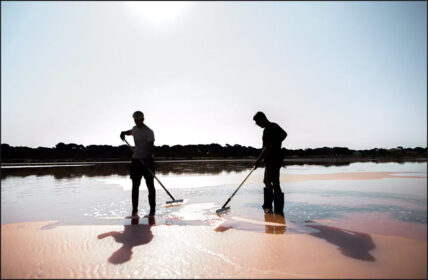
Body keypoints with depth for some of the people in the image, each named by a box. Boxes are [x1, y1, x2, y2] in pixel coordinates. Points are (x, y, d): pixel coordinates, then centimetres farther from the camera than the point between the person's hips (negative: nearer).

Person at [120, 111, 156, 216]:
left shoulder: (149, 132, -12)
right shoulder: (135, 128, 10)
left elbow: (150, 147, -20)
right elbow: (131, 132, 37)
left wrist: (148, 161, -31)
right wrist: (124, 133, 15)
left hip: (147, 160, -6)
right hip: (136, 160, 6)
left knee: (150, 185, -1)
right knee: (135, 185, 7)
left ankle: (152, 209, 6)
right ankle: (134, 208, 16)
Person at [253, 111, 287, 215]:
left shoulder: (267, 130, -20)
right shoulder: (275, 126, 11)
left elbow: (268, 148, -24)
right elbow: (284, 134, 27)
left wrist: (259, 160, -18)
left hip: (272, 160, -11)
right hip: (277, 158, 11)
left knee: (275, 185, -5)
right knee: (267, 182, 20)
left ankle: (279, 210, 2)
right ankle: (267, 206, 30)